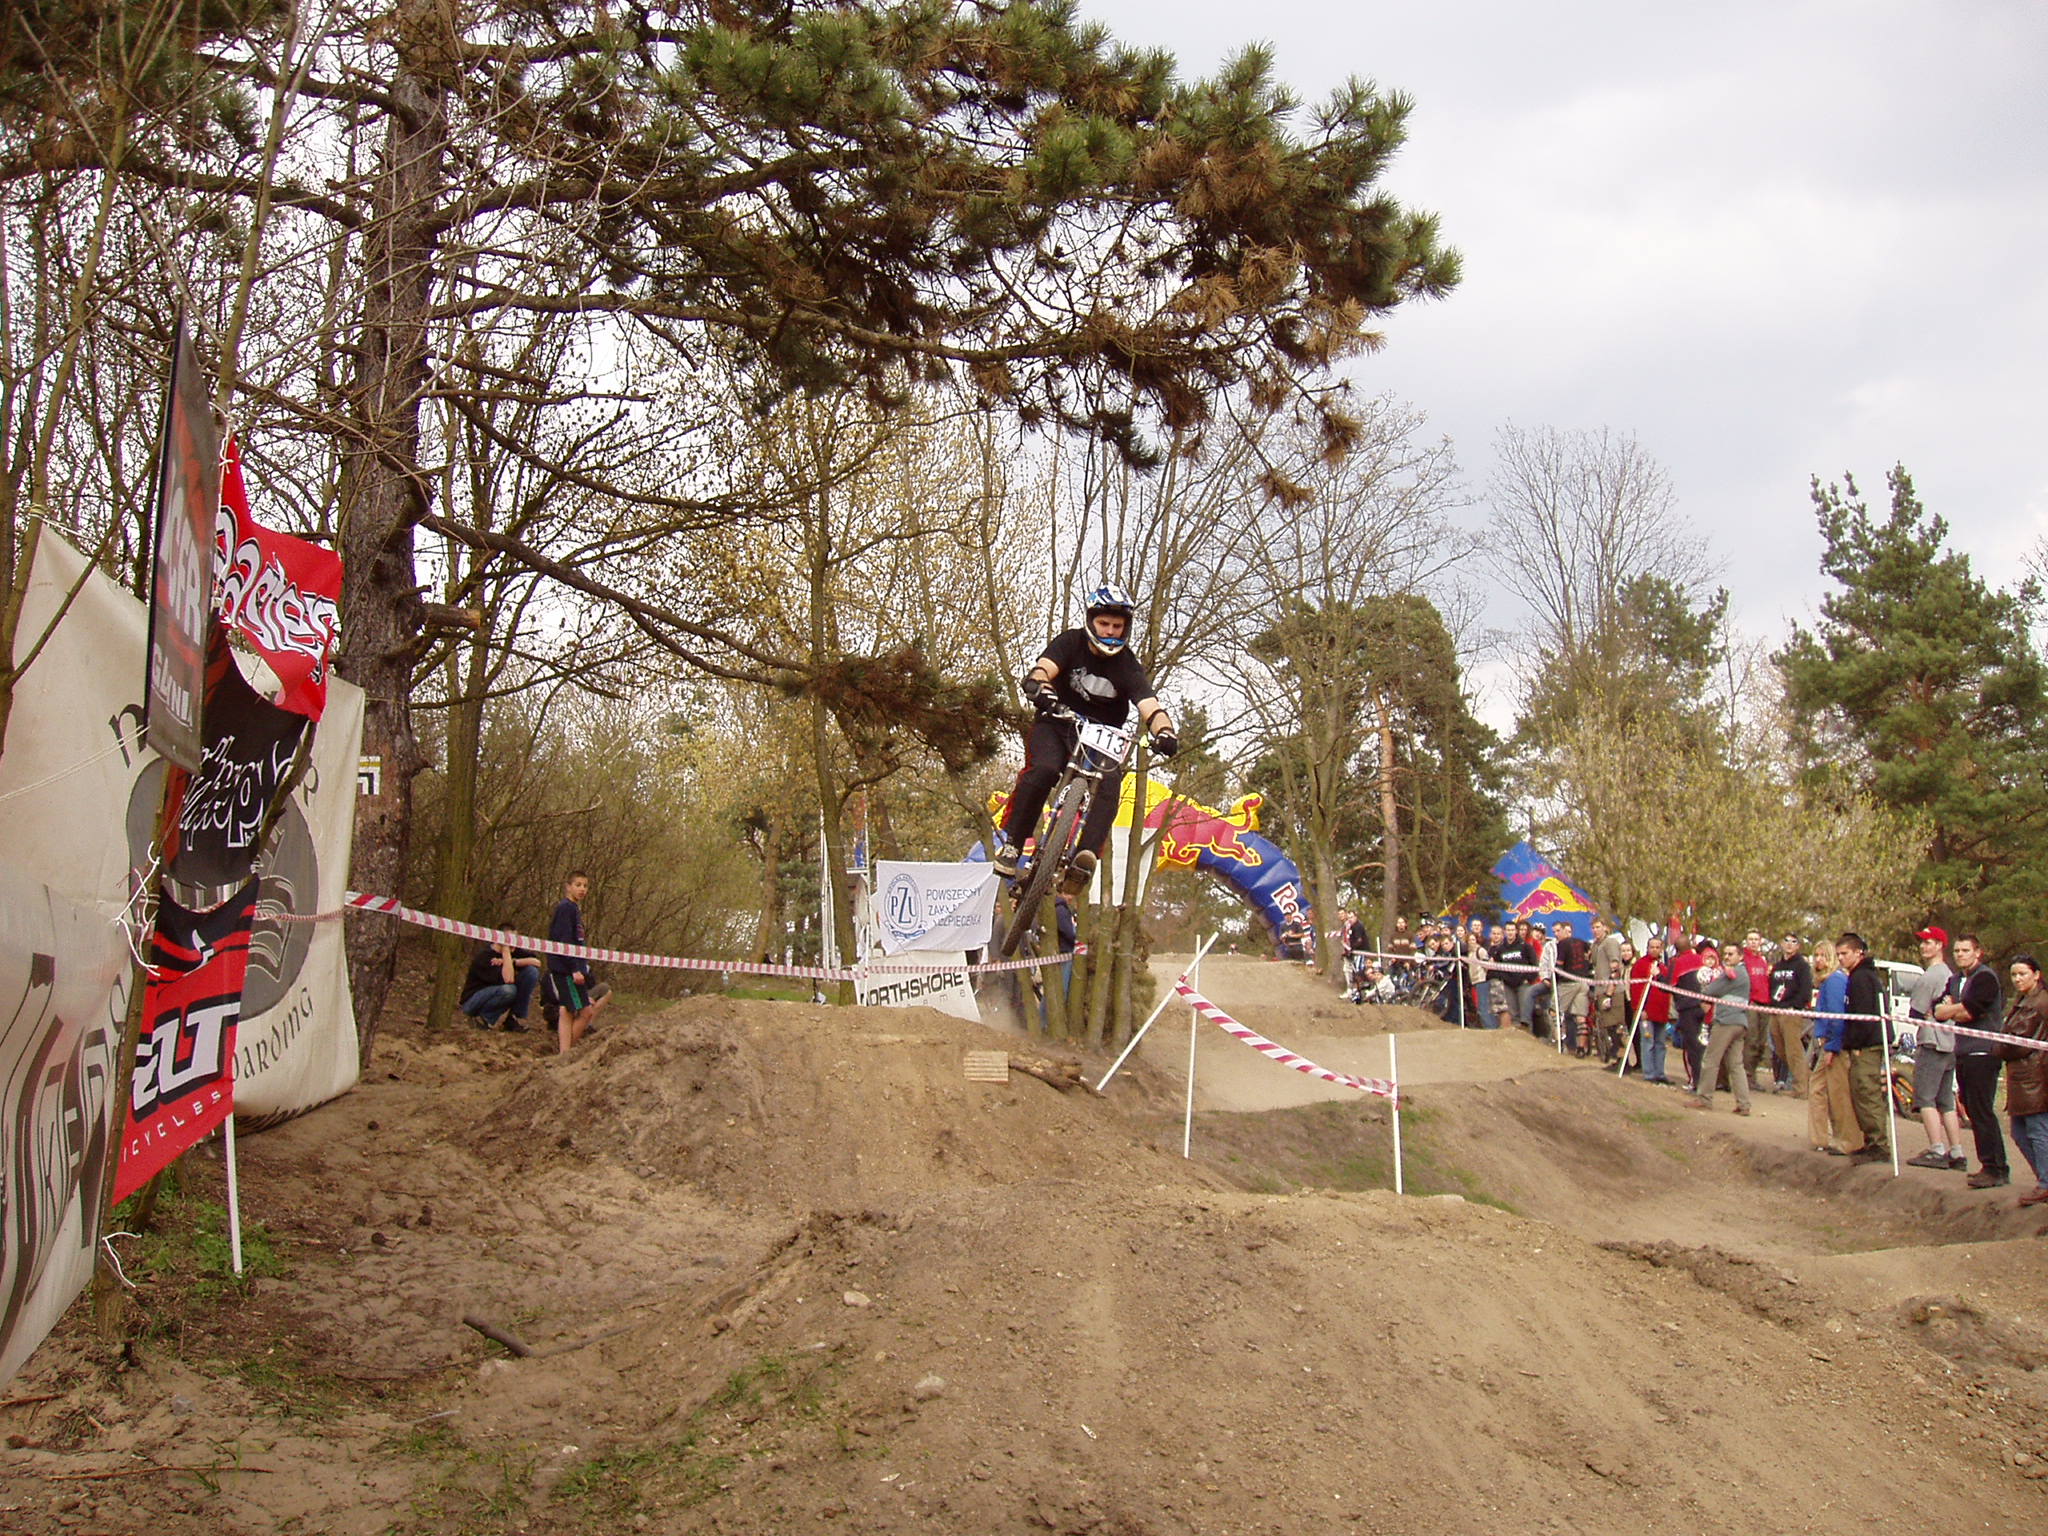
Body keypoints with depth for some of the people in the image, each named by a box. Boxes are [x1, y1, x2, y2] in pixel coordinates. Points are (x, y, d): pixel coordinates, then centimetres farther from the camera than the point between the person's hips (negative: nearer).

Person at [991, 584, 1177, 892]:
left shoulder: (1128, 667, -8)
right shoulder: (1071, 642, -7)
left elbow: (1150, 707, -22)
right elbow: (1041, 669, -25)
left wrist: (1165, 731, -45)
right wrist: (1039, 687, -51)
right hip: (1057, 725, -1)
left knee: (1109, 785, -28)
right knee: (1044, 769, -31)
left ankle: (1086, 856, -40)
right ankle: (1012, 842, -19)